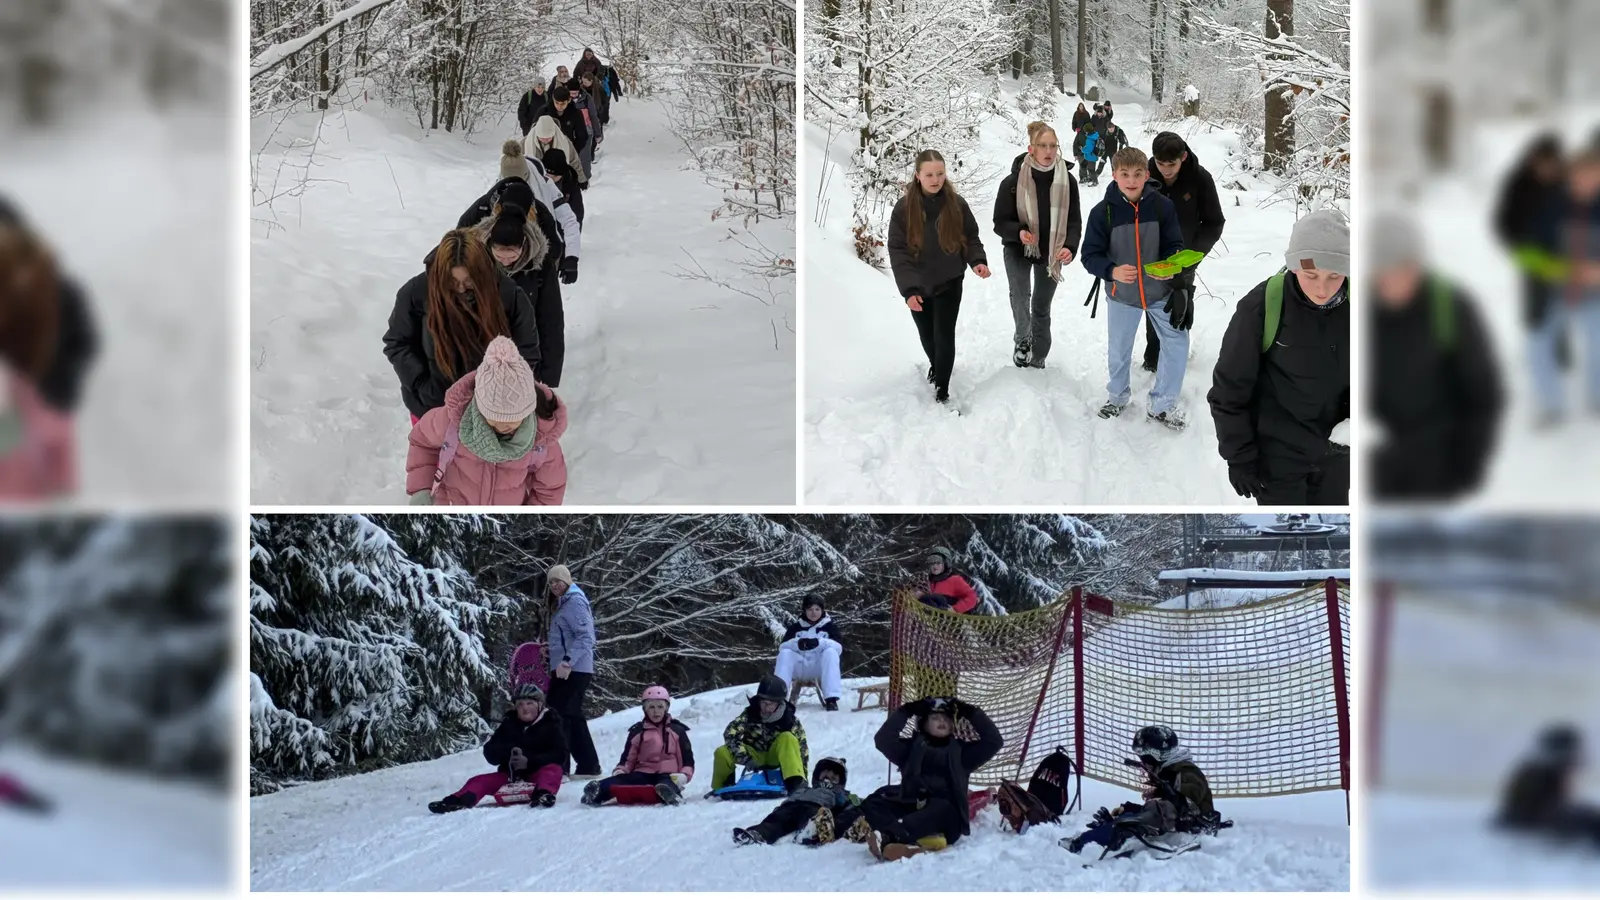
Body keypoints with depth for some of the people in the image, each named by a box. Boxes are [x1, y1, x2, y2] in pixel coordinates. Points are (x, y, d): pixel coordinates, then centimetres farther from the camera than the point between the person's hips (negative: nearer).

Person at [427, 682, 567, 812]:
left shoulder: (550, 724, 3)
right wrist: (508, 752, -15)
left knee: (553, 769, -33)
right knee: (480, 781, -17)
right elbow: (490, 752, 8)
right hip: (511, 775, 4)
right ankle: (458, 801, -44)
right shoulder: (509, 725, 12)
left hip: (537, 773, -4)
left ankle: (544, 793, -64)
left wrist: (530, 761, -21)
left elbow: (560, 753, -7)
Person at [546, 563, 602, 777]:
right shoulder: (564, 603, 19)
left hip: (572, 670, -11)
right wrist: (551, 646, 16)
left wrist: (567, 661, -31)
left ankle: (559, 766, -13)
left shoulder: (575, 603, -12)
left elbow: (586, 637, -22)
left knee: (560, 714, -12)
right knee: (573, 717, 14)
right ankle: (588, 766, 19)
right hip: (569, 669, 11)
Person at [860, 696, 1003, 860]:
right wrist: (905, 712, 6)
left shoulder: (961, 751, 24)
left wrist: (972, 714, 12)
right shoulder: (912, 748, 23)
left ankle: (888, 836, -62)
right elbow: (882, 739, 7)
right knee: (873, 802, -25)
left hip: (946, 820, -1)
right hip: (911, 811, 2)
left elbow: (994, 741, 14)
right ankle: (910, 843, -53)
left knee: (941, 808, -38)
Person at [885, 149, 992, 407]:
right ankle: (935, 366, 48)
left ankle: (942, 389, 8)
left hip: (949, 283, -1)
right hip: (918, 285, 1)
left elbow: (971, 238, 0)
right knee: (927, 335, 19)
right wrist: (909, 287, -24)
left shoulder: (957, 204, -10)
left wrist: (978, 261, -21)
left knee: (944, 335, -4)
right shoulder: (904, 208, -13)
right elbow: (897, 250, -14)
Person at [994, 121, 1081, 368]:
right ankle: (1022, 338, 6)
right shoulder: (1013, 181, -19)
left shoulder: (1067, 180, -14)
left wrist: (1070, 247, -27)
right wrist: (1019, 232, -33)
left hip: (1051, 251, 2)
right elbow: (1000, 222, -12)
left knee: (1041, 307, 13)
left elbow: (1074, 220, -8)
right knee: (1020, 297, -22)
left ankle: (1038, 359, 30)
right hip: (1018, 249, -2)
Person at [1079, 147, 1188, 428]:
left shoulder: (1162, 206, -13)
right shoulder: (1102, 212, -16)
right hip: (1121, 294, -1)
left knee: (1177, 342, 0)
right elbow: (1090, 255, -15)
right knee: (1118, 350, 13)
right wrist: (1112, 271, -35)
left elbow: (1174, 246, -6)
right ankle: (1118, 395, 42)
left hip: (1159, 291, 1)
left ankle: (1162, 406, 17)